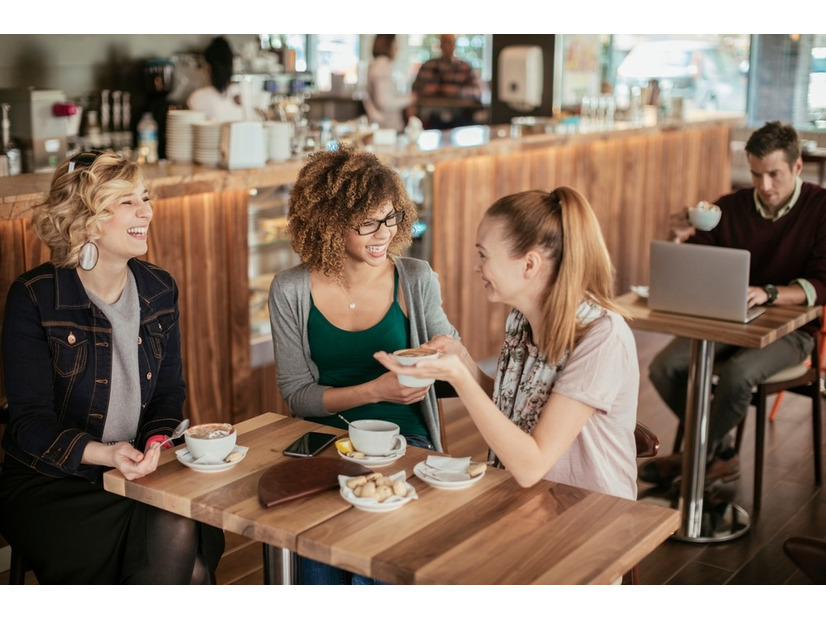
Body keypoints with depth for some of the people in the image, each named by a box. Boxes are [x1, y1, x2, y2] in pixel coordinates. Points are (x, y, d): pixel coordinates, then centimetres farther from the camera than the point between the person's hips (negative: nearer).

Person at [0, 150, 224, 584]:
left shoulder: (160, 289, 6)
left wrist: (155, 443, -12)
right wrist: (103, 453, -29)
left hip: (138, 472, 5)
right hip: (47, 482, -4)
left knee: (180, 534, -27)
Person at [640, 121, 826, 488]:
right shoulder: (730, 208, 3)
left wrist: (768, 293, -34)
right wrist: (682, 240, -17)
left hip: (790, 328, -4)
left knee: (738, 373, -34)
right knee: (664, 368, -19)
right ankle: (721, 454, 2)